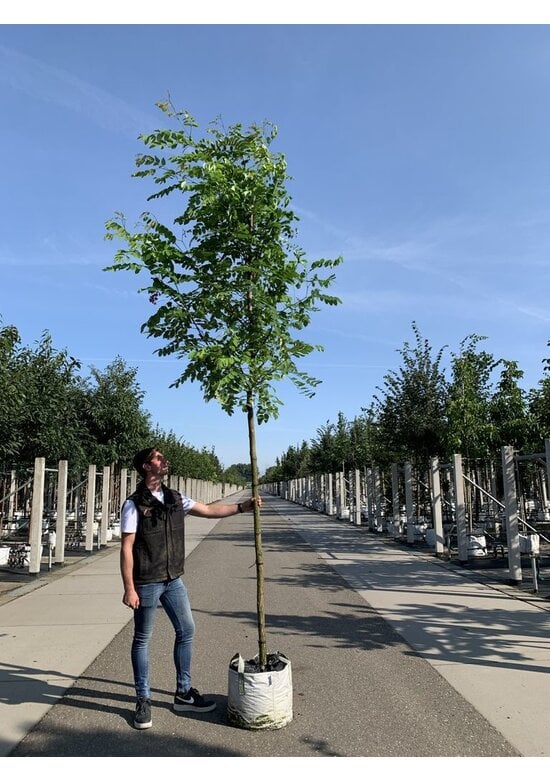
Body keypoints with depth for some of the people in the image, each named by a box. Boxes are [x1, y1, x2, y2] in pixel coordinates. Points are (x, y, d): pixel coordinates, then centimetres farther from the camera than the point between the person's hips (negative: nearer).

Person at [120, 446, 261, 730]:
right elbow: (126, 548, -14)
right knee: (142, 639, 8)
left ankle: (183, 693, 28)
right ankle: (143, 701, 24)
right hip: (147, 582, -6)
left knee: (186, 631, 12)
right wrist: (129, 589, -16)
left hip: (173, 579, 7)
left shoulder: (174, 498, 5)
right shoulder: (134, 504, -13)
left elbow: (208, 510, 11)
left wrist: (241, 507, 1)